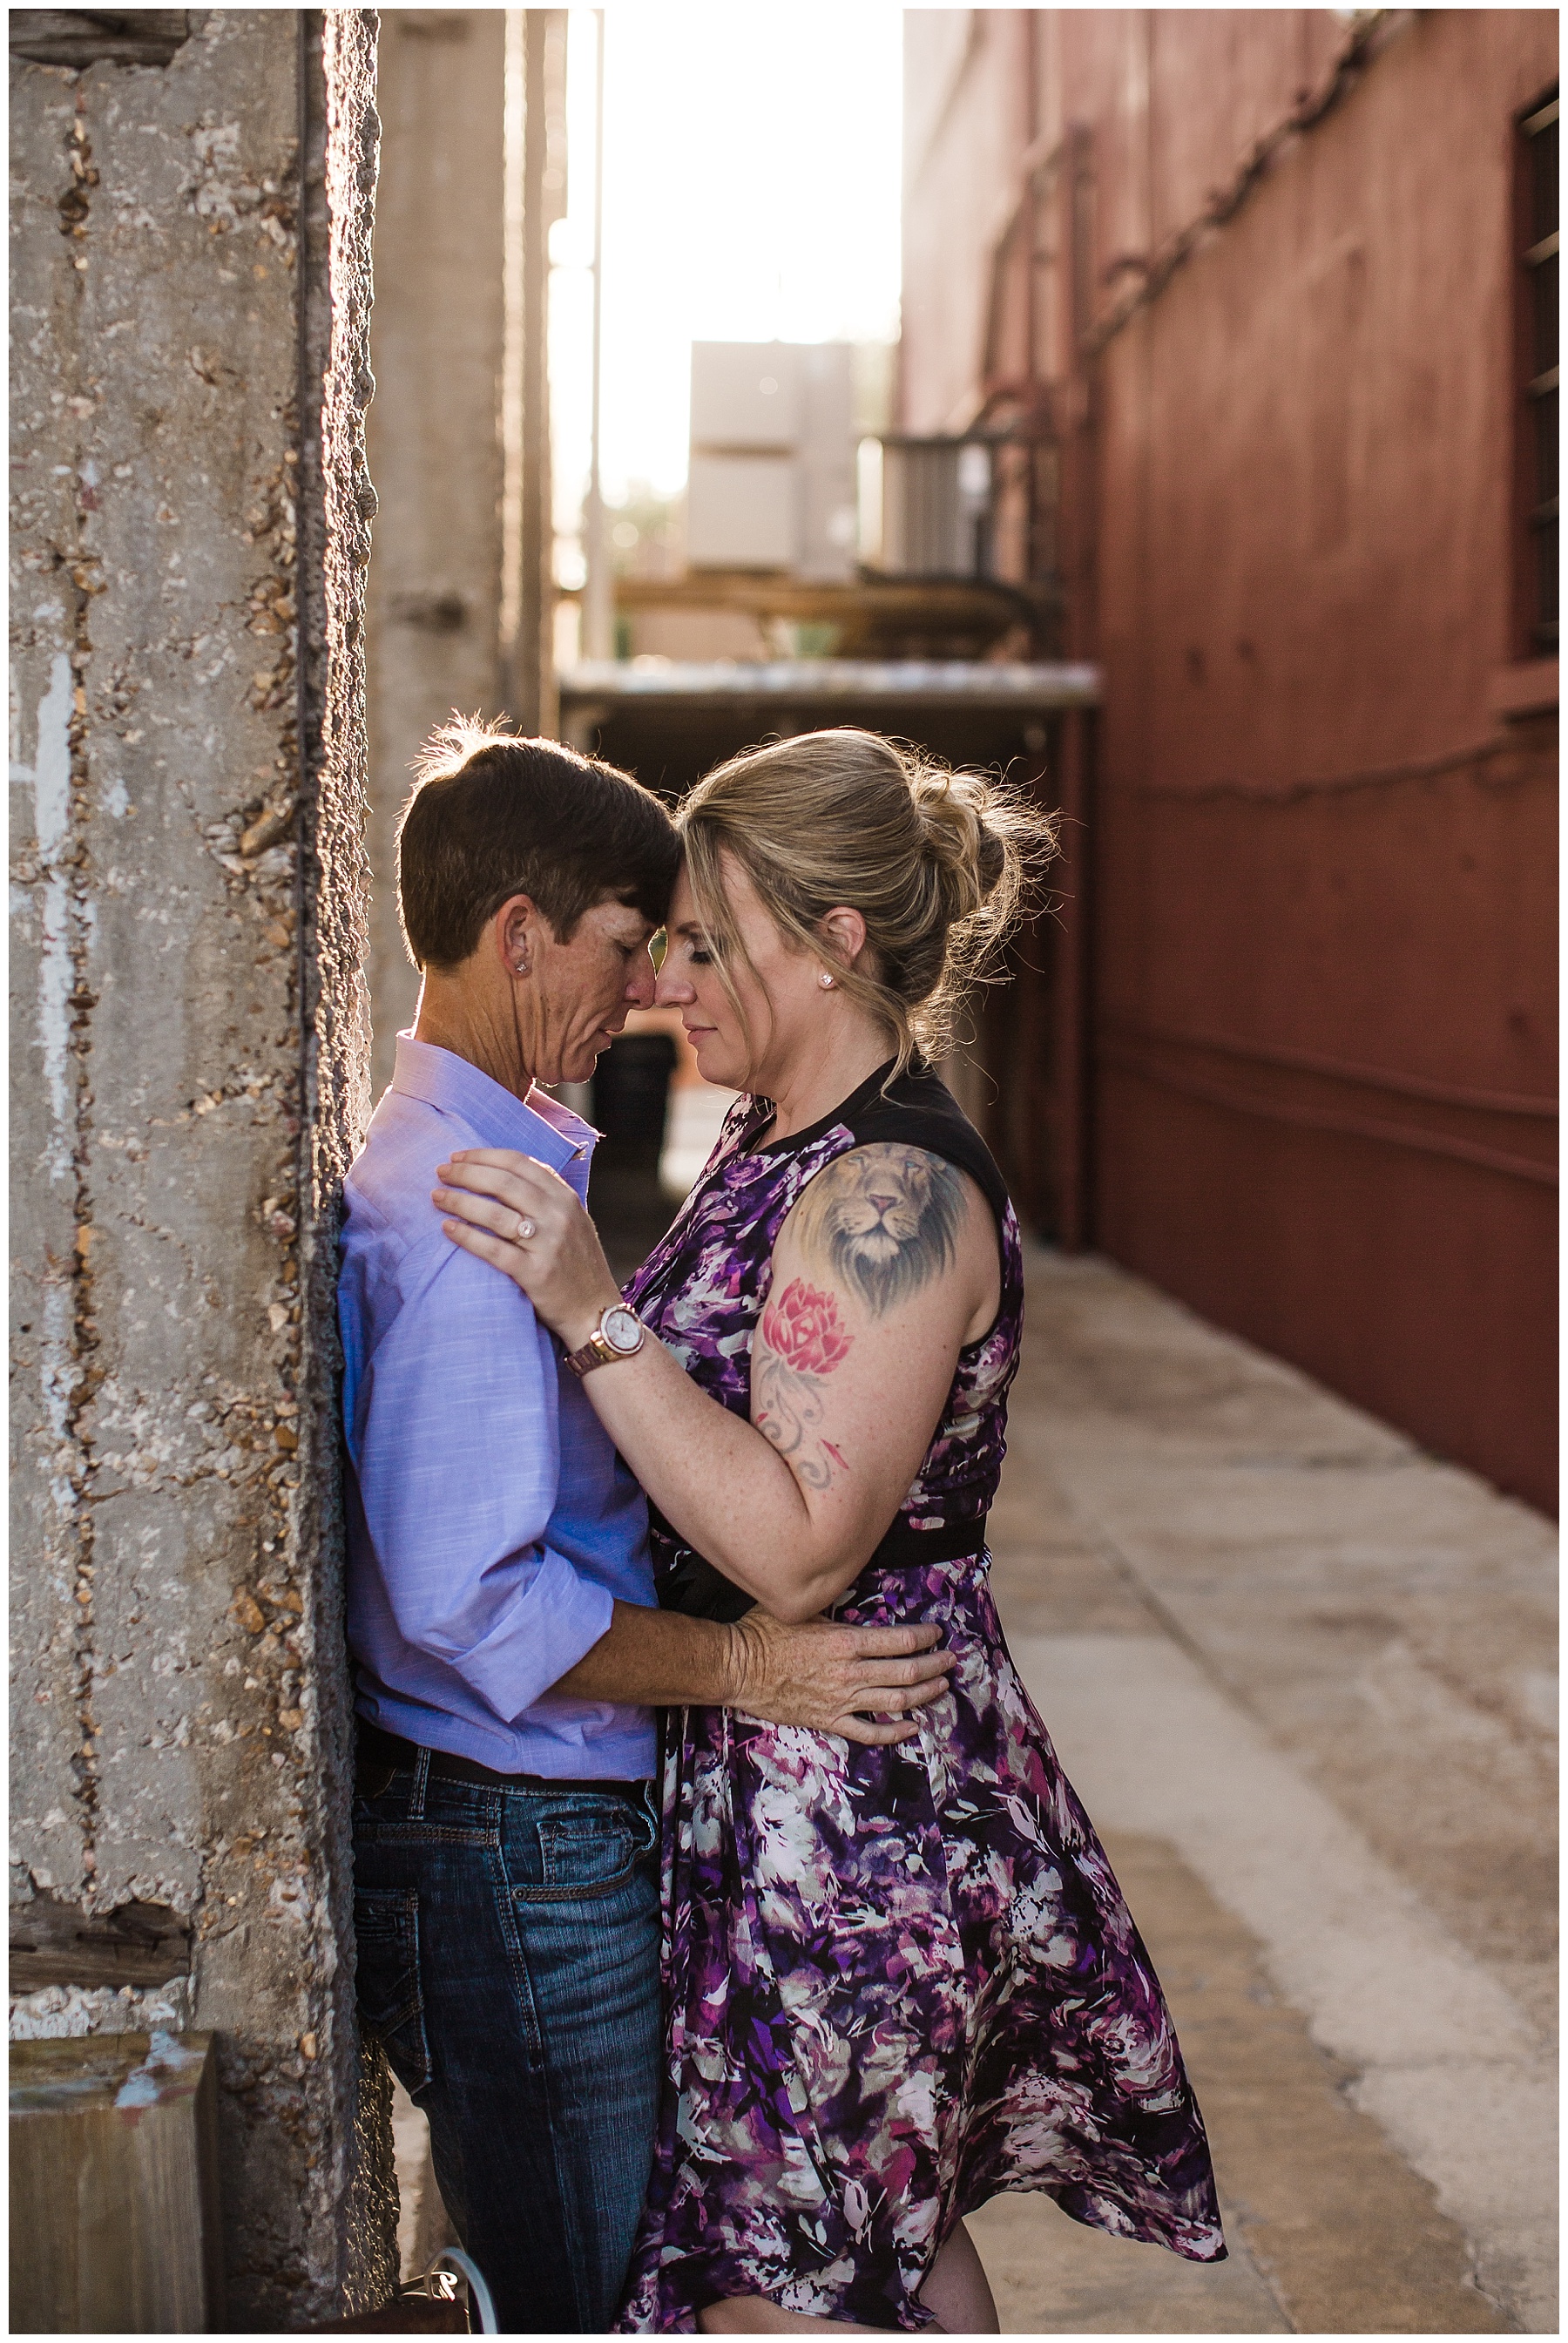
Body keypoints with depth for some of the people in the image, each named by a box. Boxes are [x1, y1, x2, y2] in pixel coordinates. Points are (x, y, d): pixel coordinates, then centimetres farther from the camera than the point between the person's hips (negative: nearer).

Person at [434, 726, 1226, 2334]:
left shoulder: (896, 1193, -20)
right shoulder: (771, 1145, 10)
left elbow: (799, 1551, -26)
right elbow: (703, 1407, 22)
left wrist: (591, 1311, -28)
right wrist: (556, 1200, 14)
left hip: (853, 1803, -10)